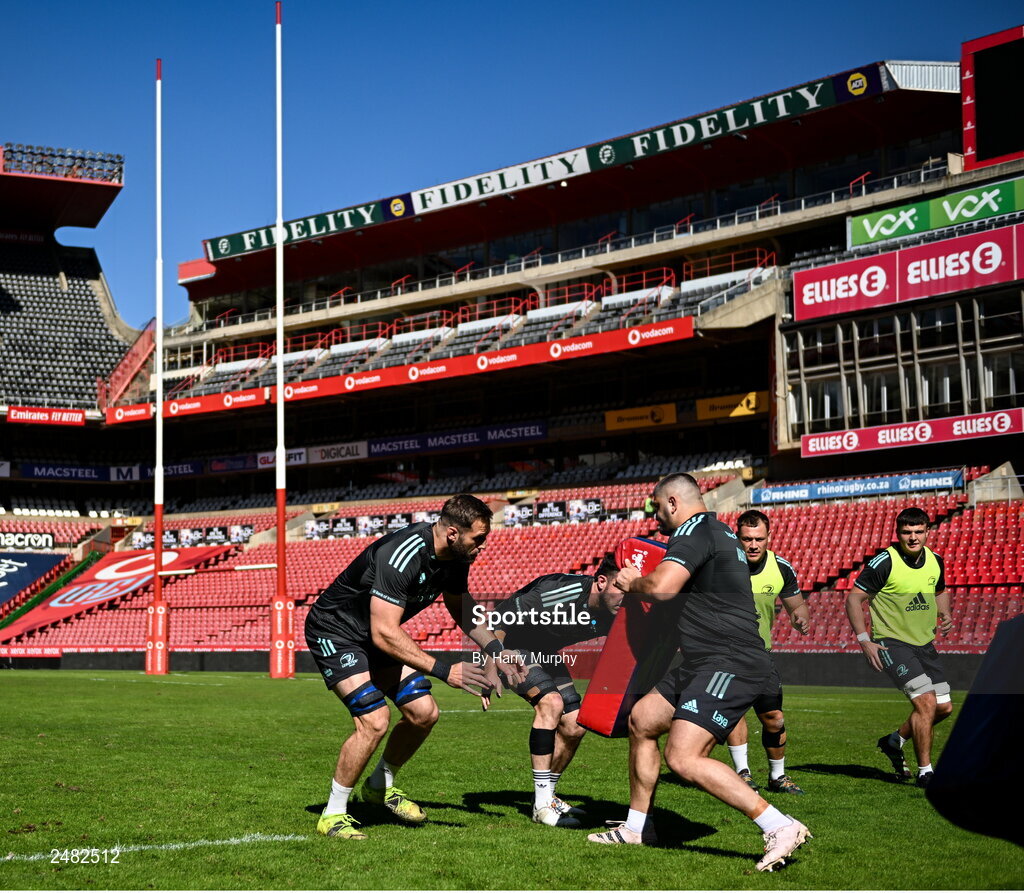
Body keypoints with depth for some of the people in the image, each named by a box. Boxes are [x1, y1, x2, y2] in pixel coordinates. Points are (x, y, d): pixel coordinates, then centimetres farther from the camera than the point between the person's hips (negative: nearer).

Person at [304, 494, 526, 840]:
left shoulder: (455, 557, -8)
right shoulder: (401, 556, -35)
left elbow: (461, 606, 14)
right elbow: (384, 634, -38)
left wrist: (495, 649, 1)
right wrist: (444, 671, -39)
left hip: (378, 634, 8)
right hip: (334, 632, -8)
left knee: (424, 713, 0)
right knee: (375, 721, -21)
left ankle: (381, 785, 25)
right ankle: (333, 814, -3)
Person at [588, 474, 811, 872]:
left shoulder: (695, 530, -11)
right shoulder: (719, 532, 21)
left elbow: (662, 587, -26)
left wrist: (631, 583, -5)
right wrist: (639, 580, 25)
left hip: (729, 664, -11)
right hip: (705, 663, 11)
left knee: (683, 758, -21)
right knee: (640, 721, 18)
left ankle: (781, 828, -19)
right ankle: (636, 827, 29)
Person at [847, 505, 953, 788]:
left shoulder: (935, 562, 4)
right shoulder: (884, 562, -15)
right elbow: (854, 598, -12)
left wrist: (945, 614, 2)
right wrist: (864, 640, -19)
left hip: (924, 643, 7)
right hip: (891, 642, -7)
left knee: (944, 707, 8)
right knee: (926, 702, -19)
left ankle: (894, 741, 30)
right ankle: (925, 772, -7)